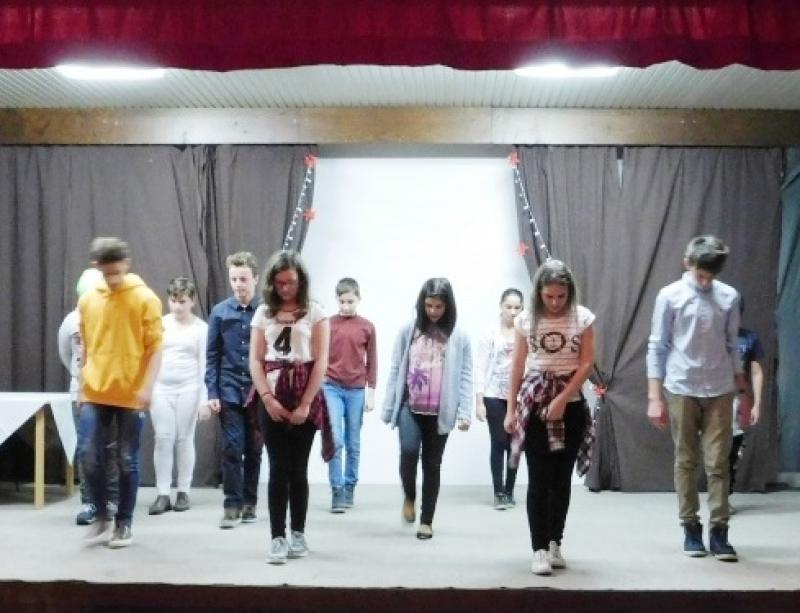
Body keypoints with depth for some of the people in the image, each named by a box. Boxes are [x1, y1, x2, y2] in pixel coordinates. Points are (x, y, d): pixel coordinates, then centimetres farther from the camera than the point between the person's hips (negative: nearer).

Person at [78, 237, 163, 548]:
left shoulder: (145, 298, -5)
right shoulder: (87, 299, 7)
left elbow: (155, 347, -7)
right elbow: (86, 347, 14)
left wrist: (147, 387, -16)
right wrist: (82, 384, 13)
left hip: (130, 395, -3)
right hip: (95, 394, 3)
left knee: (127, 461, 3)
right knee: (90, 456, -2)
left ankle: (124, 524, 15)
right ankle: (101, 514, 20)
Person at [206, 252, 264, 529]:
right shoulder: (220, 312, 1)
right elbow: (212, 356, 4)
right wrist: (212, 392, -3)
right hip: (230, 391, 0)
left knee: (254, 450, 9)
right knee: (232, 449, -3)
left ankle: (249, 503, 21)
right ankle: (232, 505, 3)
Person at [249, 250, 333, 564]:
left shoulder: (315, 312, 3)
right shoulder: (264, 313, 9)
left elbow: (321, 361, -4)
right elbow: (255, 361, 4)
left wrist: (305, 404, -12)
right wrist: (268, 399, -10)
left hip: (304, 398, -1)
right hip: (272, 397, 1)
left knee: (298, 468, 4)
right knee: (278, 468, -1)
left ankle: (298, 533, 16)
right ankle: (277, 537, 1)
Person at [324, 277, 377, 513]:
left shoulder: (367, 327, 3)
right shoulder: (327, 324, 2)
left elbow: (371, 362, 6)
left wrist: (371, 392, 2)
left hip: (356, 390, 1)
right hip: (331, 388, -1)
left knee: (353, 444, 8)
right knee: (335, 440, -10)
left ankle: (349, 488, 20)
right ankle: (337, 491, -4)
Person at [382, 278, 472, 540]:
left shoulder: (459, 337, 0)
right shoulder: (408, 331, 1)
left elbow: (465, 376, 0)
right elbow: (395, 370, 4)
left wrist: (464, 412, -7)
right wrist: (388, 408, 2)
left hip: (440, 412, 0)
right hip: (409, 406, 0)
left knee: (432, 464, 6)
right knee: (409, 451, -20)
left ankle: (427, 520, 19)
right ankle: (409, 496, 10)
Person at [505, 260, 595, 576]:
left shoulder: (582, 317, -3)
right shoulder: (526, 320, -1)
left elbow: (586, 364, -5)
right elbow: (517, 367, 3)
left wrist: (561, 400, -13)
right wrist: (511, 409, 1)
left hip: (571, 405, 0)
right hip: (534, 405, 0)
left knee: (562, 477, 7)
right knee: (538, 479, -3)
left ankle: (555, 543, 18)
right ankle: (539, 549, -1)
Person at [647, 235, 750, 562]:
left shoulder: (729, 297, 2)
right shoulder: (670, 296, -5)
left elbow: (731, 346, 10)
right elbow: (657, 347, -3)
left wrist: (743, 390, 11)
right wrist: (654, 397, -6)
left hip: (719, 391, 2)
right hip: (681, 390, -1)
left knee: (718, 463, 1)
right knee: (685, 461, 6)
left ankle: (719, 531, 6)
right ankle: (691, 528, 15)